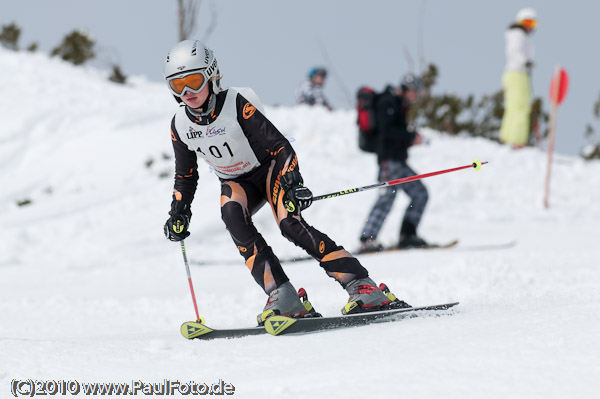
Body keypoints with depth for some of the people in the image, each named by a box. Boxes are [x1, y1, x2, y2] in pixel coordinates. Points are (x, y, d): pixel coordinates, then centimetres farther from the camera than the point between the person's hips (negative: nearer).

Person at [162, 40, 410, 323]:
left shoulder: (237, 104, -26)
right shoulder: (180, 125, -9)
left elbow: (278, 145, -26)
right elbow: (185, 175, 6)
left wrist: (293, 184, -38)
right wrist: (178, 212, -4)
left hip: (268, 168, -4)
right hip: (236, 182, 4)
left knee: (290, 223, -28)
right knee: (231, 213, -30)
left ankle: (363, 288, -31)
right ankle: (282, 298, -33)